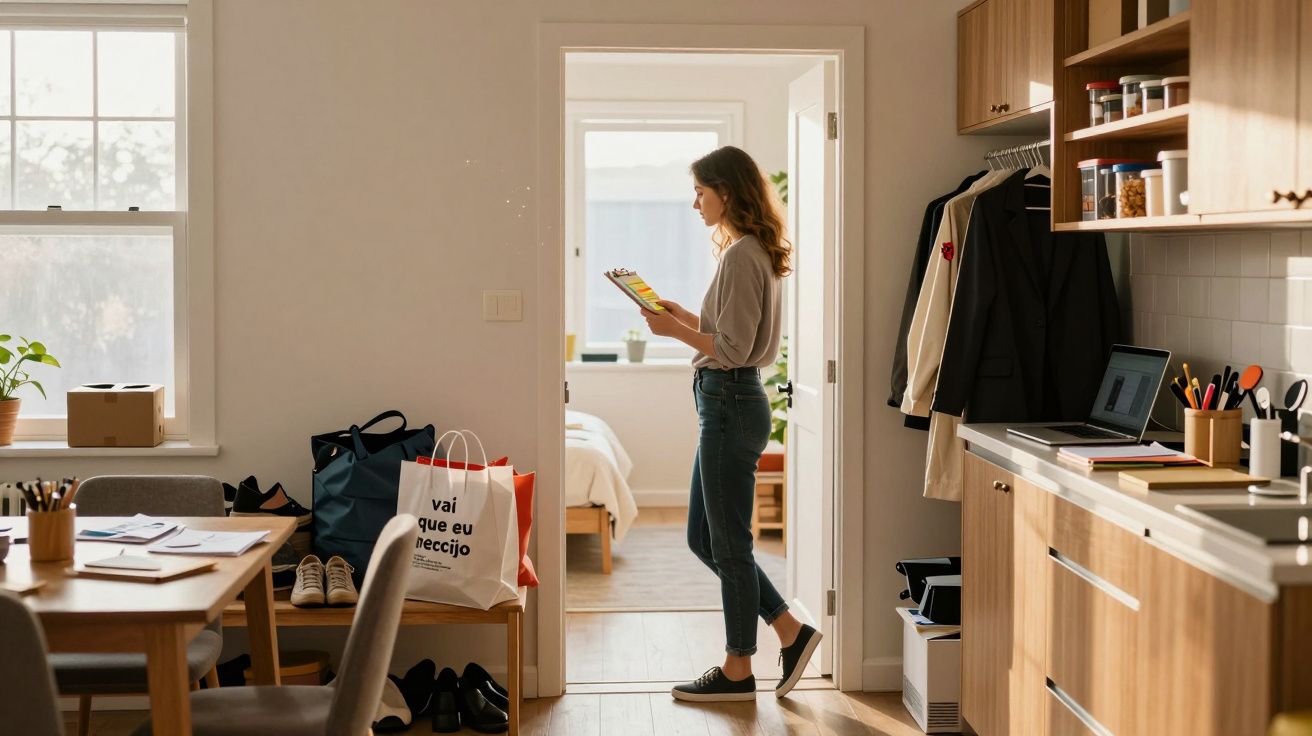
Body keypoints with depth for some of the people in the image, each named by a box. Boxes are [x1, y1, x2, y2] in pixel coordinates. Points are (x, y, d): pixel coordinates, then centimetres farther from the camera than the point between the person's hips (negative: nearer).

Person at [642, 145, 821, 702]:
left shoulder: (741, 256, -16)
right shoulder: (750, 251, 15)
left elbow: (732, 349, -20)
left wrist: (675, 331, -10)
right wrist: (685, 318, 12)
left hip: (730, 404, -11)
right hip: (728, 403, 11)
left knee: (728, 543, 0)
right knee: (704, 538, 15)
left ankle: (738, 671, 12)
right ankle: (790, 632, 19)